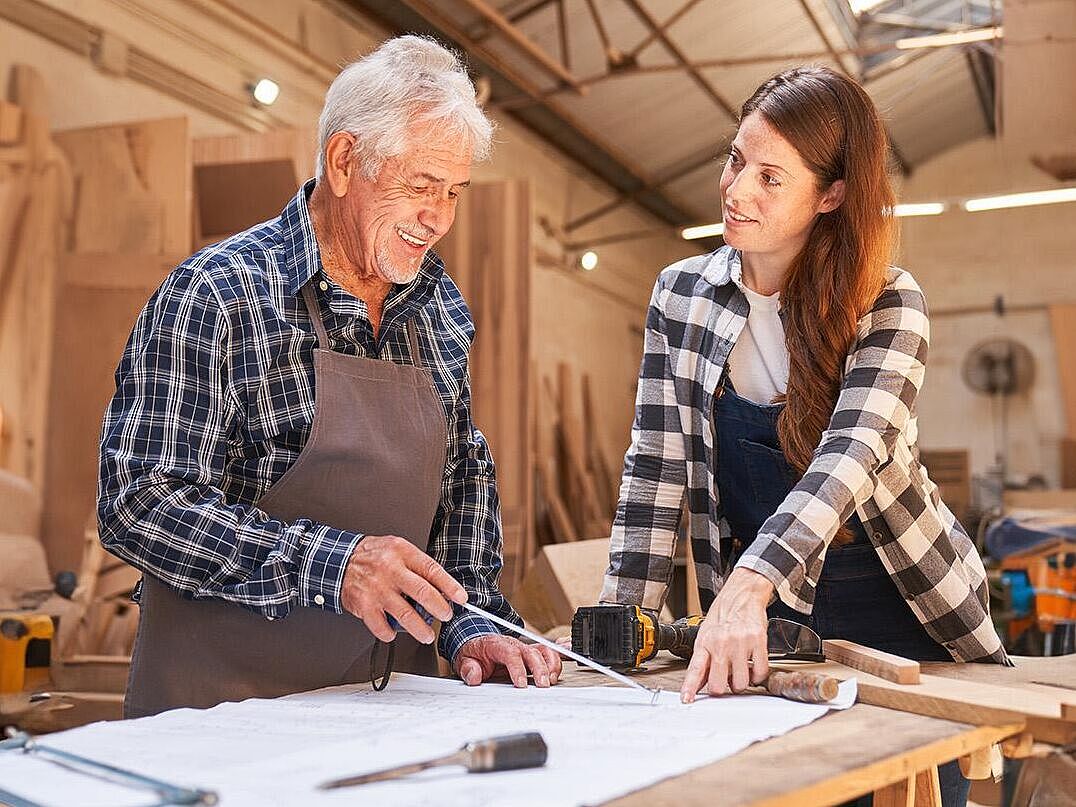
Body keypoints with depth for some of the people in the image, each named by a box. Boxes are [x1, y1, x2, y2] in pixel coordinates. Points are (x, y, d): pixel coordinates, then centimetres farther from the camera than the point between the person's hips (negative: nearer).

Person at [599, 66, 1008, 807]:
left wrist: (746, 589, -44)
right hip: (766, 622, 2)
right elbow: (656, 468, -4)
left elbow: (852, 453, -29)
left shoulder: (888, 306, -13)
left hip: (904, 612, -1)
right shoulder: (681, 295, -4)